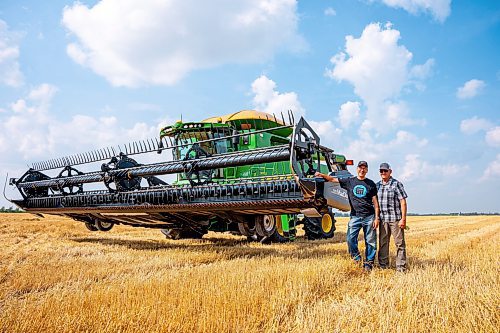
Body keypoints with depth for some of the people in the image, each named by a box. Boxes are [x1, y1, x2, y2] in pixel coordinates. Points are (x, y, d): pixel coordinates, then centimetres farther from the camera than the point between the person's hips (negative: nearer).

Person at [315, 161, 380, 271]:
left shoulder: (371, 184, 5)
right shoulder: (350, 181, 8)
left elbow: (375, 202, 4)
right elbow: (334, 179, 6)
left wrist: (376, 218, -2)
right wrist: (322, 175, -10)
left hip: (369, 217, -1)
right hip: (355, 216, 1)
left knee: (370, 241, 3)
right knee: (350, 238, -8)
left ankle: (368, 262, 16)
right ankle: (356, 257, 14)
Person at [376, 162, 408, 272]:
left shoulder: (396, 184, -3)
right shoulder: (377, 185, 11)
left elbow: (403, 202, -6)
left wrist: (403, 219, -12)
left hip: (395, 219, -4)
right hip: (383, 219, 5)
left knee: (399, 243, 1)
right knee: (382, 243, 10)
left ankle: (401, 267, 7)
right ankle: (383, 266, 20)